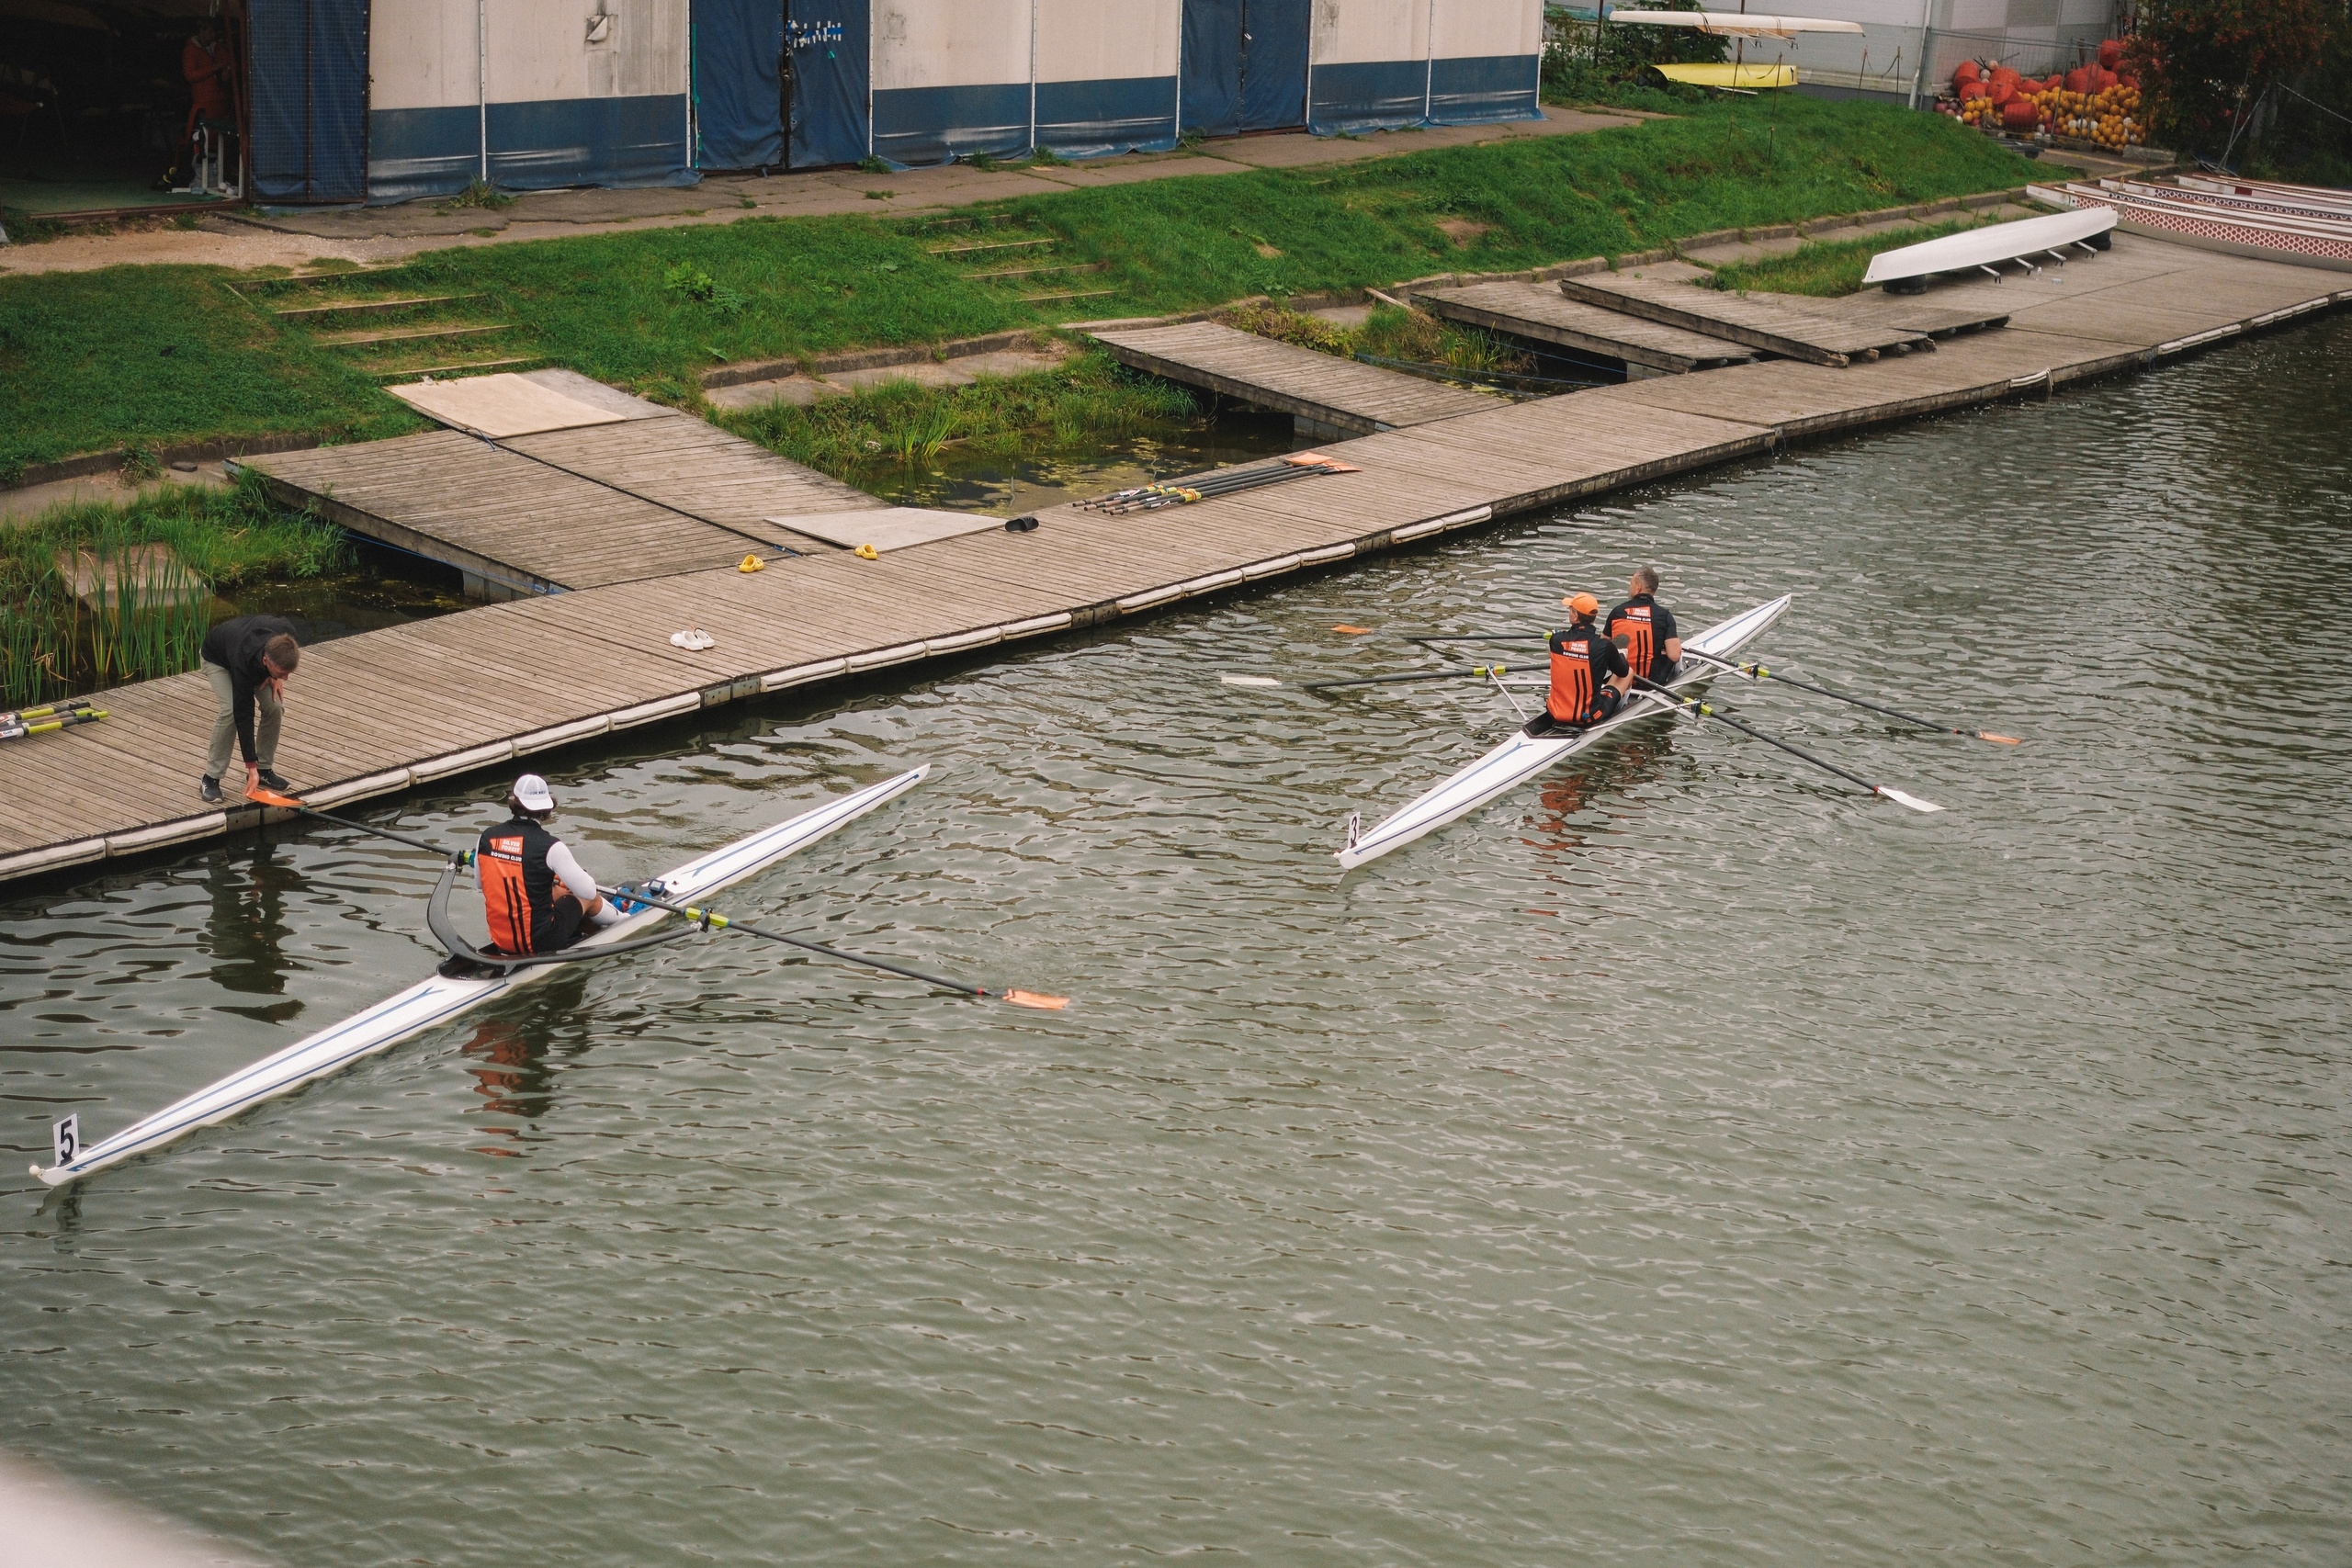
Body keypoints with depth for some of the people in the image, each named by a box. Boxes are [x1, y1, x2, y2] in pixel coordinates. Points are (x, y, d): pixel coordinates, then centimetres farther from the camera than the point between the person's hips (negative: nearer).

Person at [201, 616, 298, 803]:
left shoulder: (286, 633, -36)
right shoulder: (243, 667, -45)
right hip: (217, 659, -5)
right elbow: (244, 716, -38)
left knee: (275, 707, -13)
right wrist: (251, 768, -34)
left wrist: (277, 676, -15)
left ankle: (264, 769, 5)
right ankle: (211, 779, -13)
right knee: (231, 711, -26)